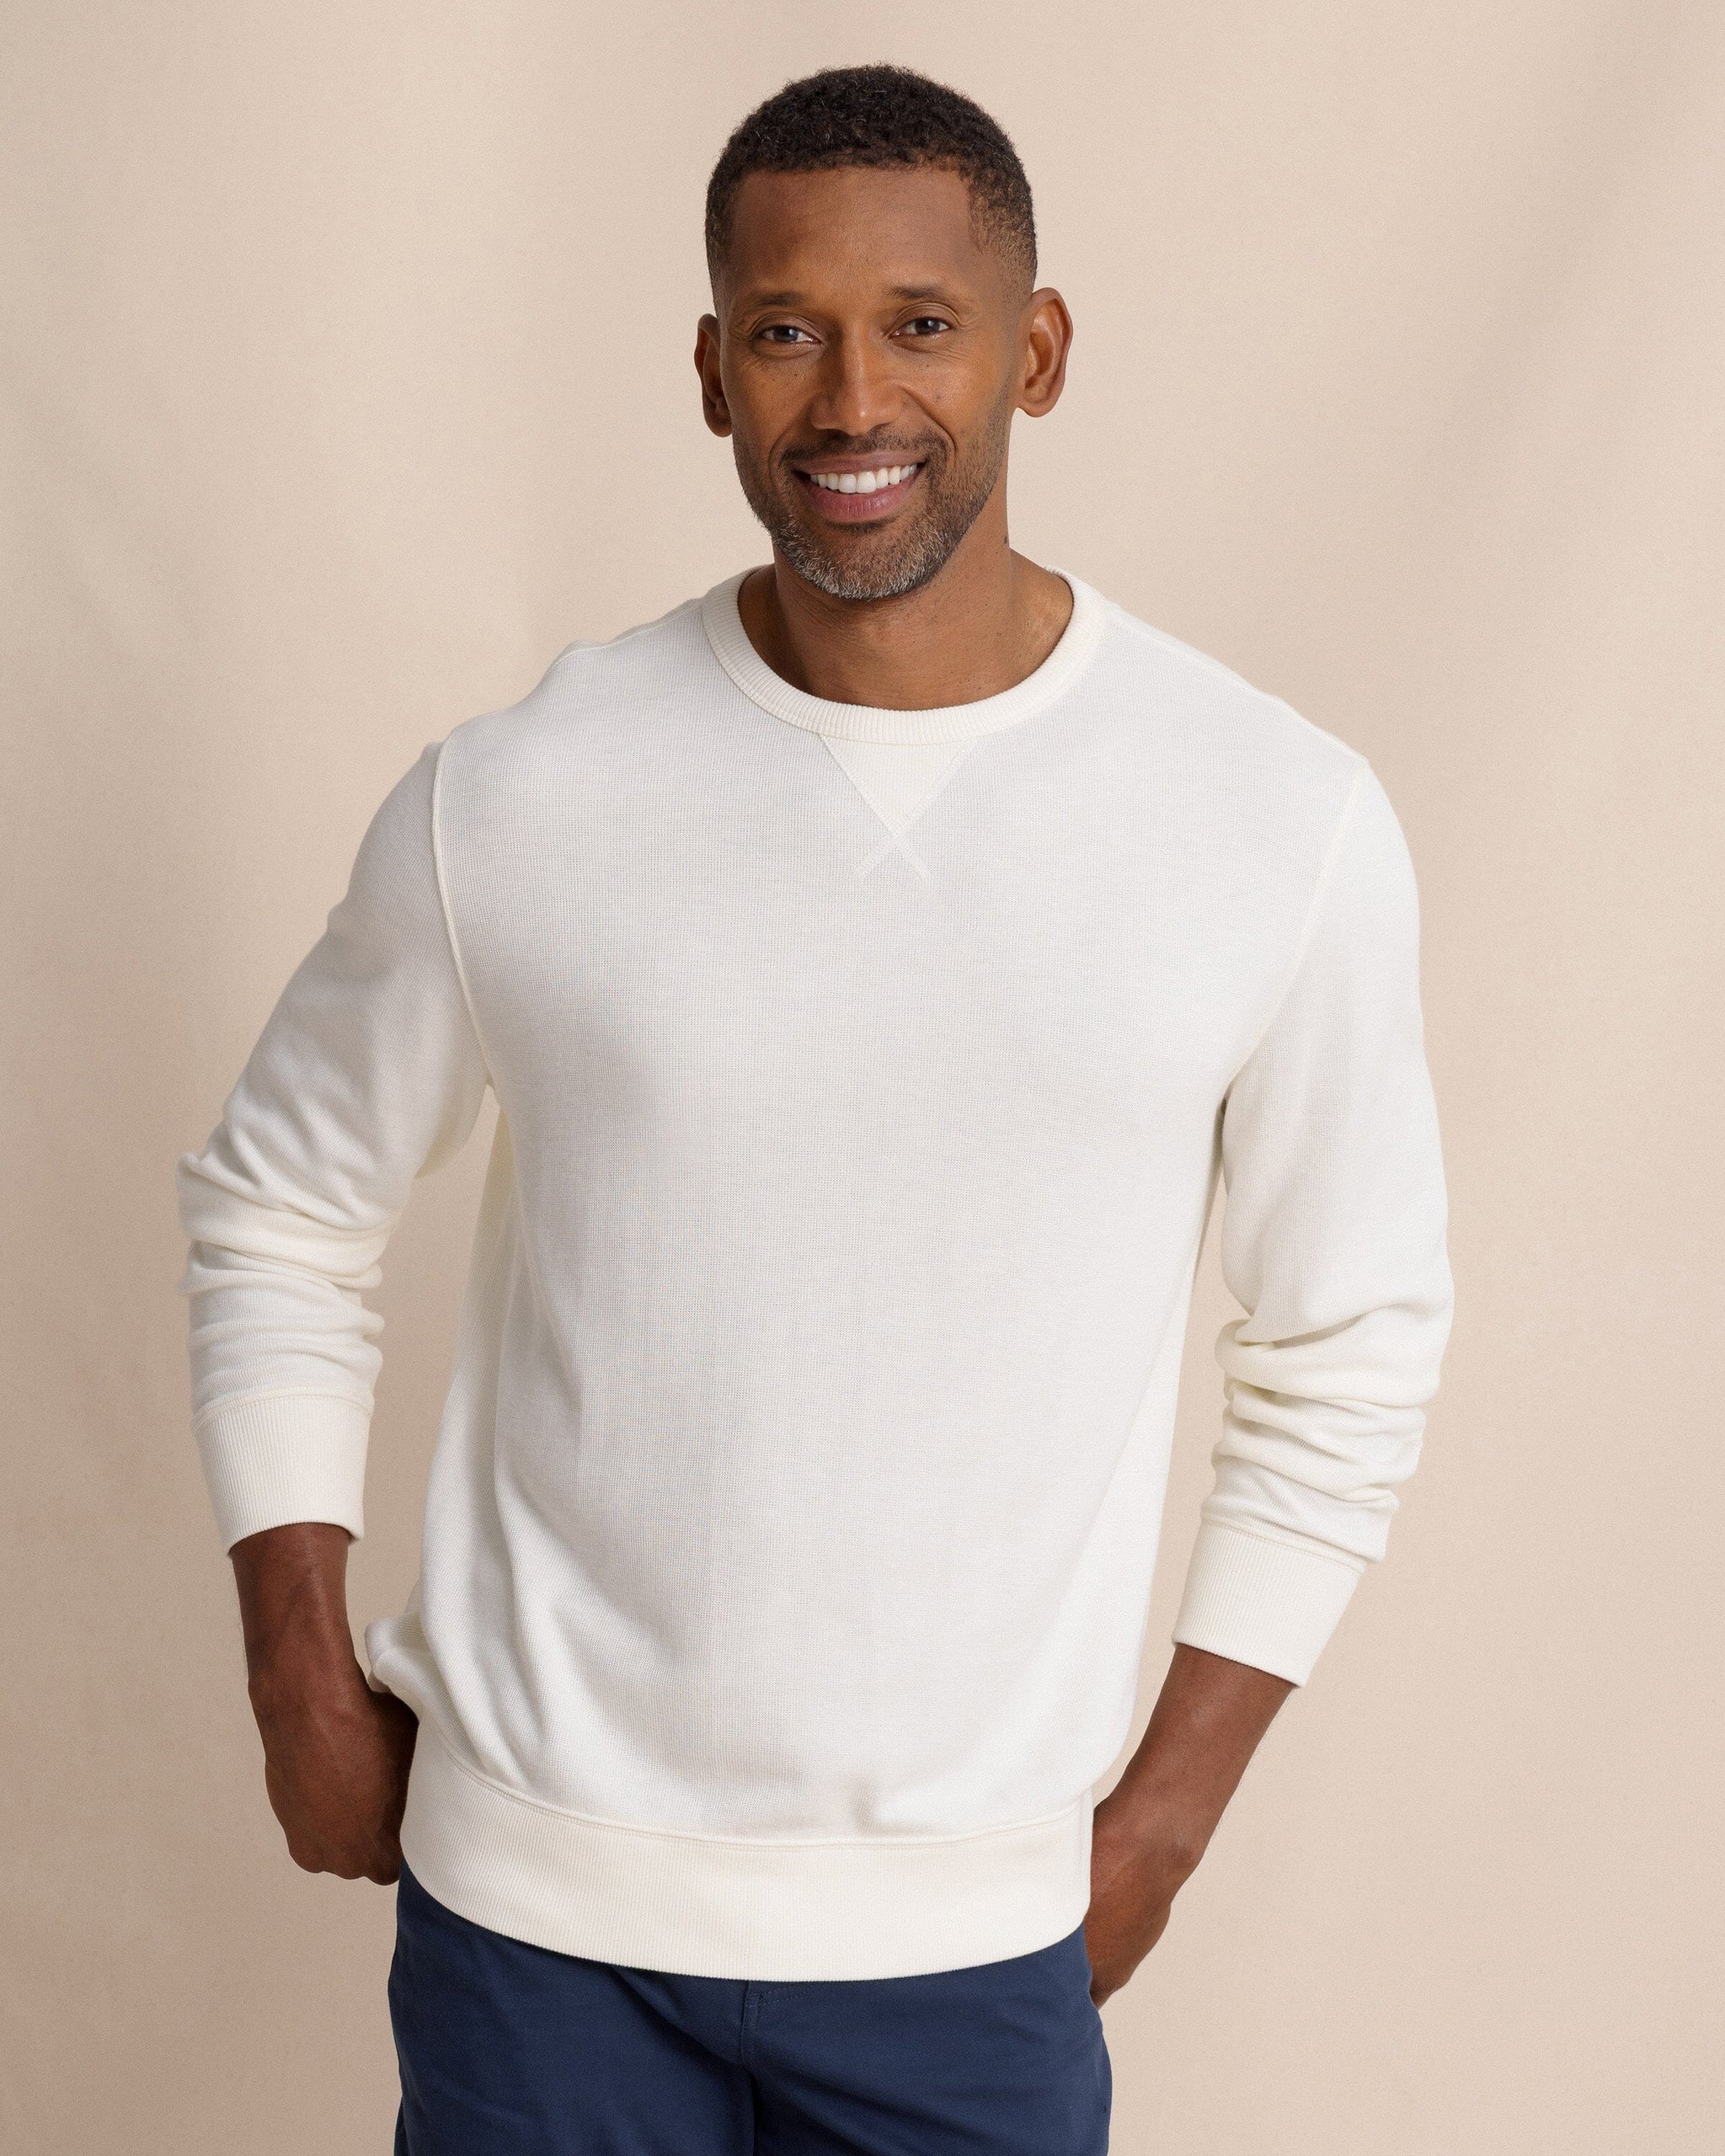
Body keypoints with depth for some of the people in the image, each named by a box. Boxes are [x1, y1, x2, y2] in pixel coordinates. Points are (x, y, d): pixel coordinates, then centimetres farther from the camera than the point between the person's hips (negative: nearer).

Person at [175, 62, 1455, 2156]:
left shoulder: (1283, 821, -7)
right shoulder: (513, 800, -7)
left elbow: (1352, 1344, 4)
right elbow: (275, 1205, 7)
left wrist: (1171, 1805, 2)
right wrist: (302, 1683, 2)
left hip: (978, 1931, 0)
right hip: (534, 1900, 0)